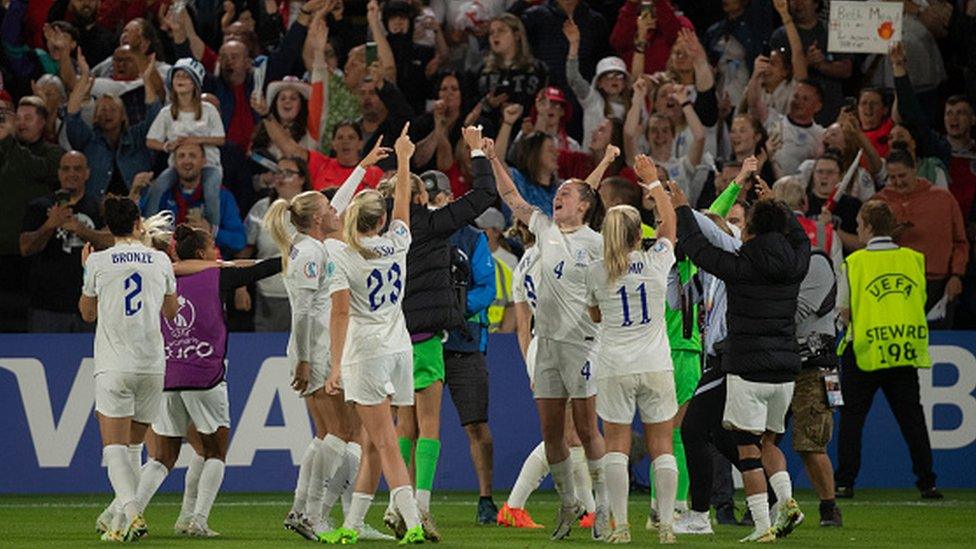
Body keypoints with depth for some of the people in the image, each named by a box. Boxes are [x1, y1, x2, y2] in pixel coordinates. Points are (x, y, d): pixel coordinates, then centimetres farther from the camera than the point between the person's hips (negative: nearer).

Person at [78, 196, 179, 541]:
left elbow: (88, 313, 12)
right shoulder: (160, 261, 4)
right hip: (152, 365, 3)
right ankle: (121, 522, 13)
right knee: (133, 446, 14)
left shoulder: (98, 262, -2)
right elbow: (172, 311, 19)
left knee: (115, 447, -7)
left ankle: (131, 515, -27)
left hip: (114, 367, -3)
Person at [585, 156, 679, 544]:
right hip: (655, 366, 1)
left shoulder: (596, 272, -3)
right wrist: (653, 181, 25)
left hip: (614, 369, -1)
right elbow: (669, 222, 16)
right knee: (661, 445, 5)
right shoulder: (656, 262, -3)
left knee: (617, 446, 3)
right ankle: (666, 525, 2)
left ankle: (620, 525, -2)